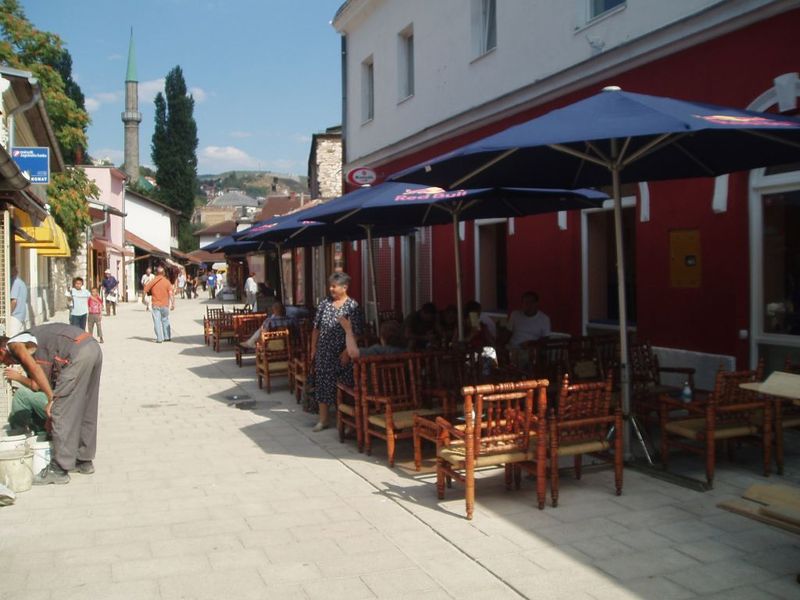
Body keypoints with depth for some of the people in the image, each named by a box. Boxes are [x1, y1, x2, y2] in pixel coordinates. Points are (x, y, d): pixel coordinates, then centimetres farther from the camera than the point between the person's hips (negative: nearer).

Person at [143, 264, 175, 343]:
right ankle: (167, 337, 18)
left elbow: (145, 290, 1)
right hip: (165, 305, 1)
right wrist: (173, 304, -7)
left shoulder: (152, 282, -2)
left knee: (157, 322, 1)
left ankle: (159, 338, -4)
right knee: (165, 320, 15)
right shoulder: (167, 281, -4)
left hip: (156, 305, -1)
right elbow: (171, 294, -10)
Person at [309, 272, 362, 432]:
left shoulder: (352, 306, -8)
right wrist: (313, 348, 8)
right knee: (323, 385, 8)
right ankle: (323, 420, 19)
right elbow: (316, 328, 11)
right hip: (324, 353, 4)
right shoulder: (324, 303, 7)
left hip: (342, 354, -4)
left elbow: (355, 333, -13)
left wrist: (347, 352, -18)